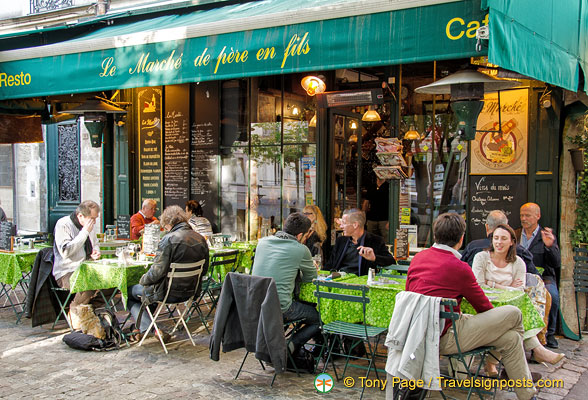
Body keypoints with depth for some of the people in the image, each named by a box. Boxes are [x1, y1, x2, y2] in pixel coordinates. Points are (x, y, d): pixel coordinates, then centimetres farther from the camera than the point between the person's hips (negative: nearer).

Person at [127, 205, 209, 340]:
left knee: (129, 292, 15)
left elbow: (157, 272, -21)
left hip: (169, 293, -7)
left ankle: (147, 328, 7)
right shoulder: (201, 239, 0)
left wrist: (143, 280, -2)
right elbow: (204, 270, 10)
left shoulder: (169, 239, -20)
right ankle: (144, 327, 30)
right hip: (189, 292, 7)